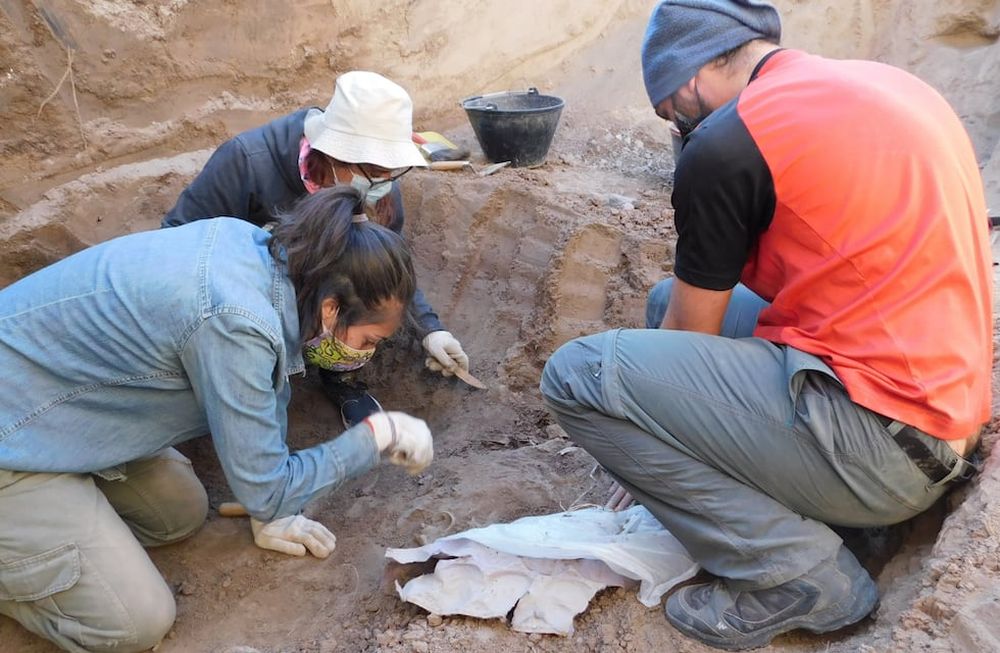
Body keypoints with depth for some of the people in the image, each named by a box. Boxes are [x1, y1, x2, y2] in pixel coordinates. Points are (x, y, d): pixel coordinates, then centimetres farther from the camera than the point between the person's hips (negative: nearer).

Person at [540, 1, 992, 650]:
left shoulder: (728, 141, -13)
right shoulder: (886, 84, 12)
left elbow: (690, 339, -2)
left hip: (875, 446, -9)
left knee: (579, 375, -11)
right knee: (671, 301, 19)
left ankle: (800, 572, -3)